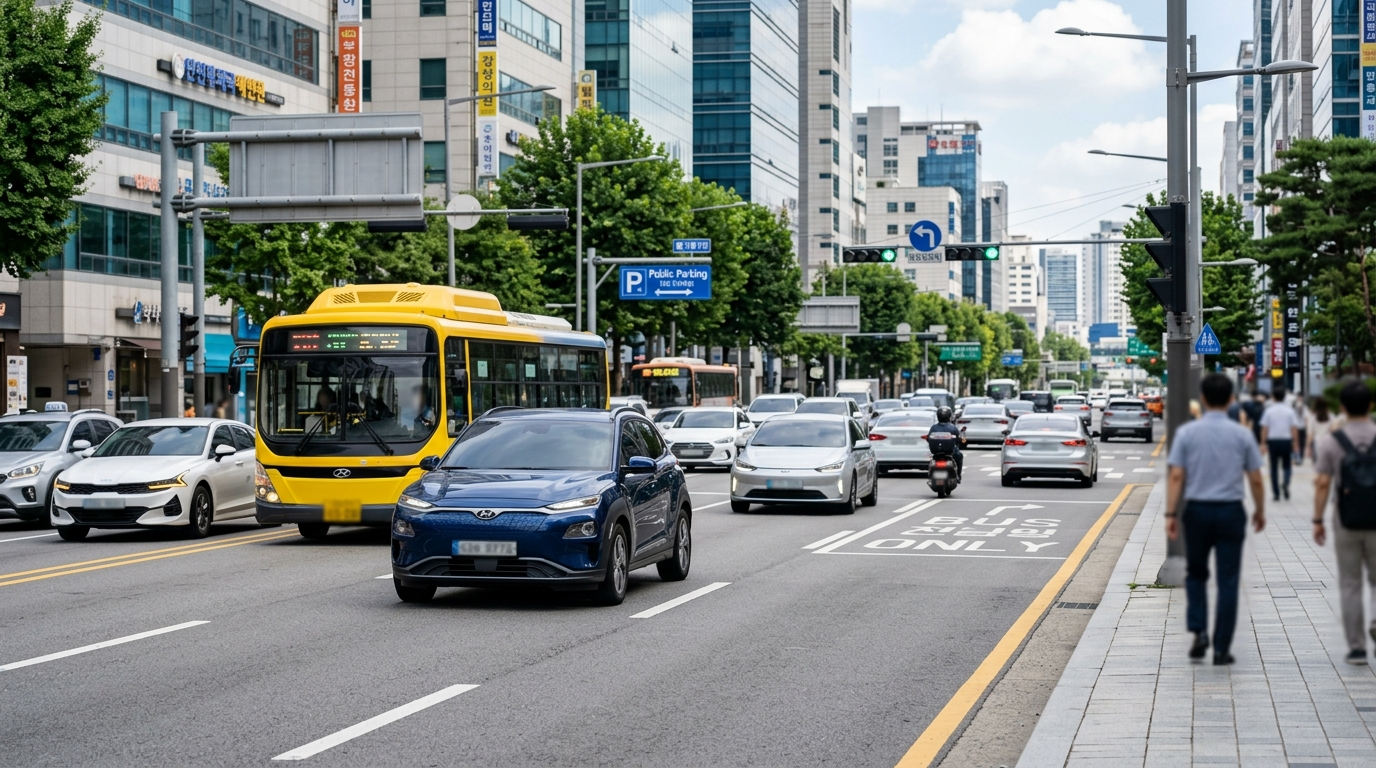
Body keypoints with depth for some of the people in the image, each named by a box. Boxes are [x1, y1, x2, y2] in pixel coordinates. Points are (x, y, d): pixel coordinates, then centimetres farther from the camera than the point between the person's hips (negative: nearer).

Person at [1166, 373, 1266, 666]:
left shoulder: (1187, 433, -3)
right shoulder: (1242, 435, -2)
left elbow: (1176, 476, -8)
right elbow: (1255, 479, 1)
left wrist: (1171, 514, -6)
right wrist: (1260, 511, 15)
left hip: (1197, 510, 1)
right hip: (1231, 511, 0)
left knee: (1196, 574, 19)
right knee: (1228, 581, 5)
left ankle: (1199, 631, 1)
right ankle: (1221, 648, 4)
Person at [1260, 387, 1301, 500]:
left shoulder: (1269, 410, -2)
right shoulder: (1289, 411, -1)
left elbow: (1265, 428, -3)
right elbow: (1294, 428, -4)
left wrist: (1263, 444, 1)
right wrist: (1295, 443, 2)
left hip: (1273, 441, 0)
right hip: (1286, 440, 0)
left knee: (1274, 468, 8)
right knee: (1286, 466, 14)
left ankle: (1276, 494, 8)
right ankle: (1285, 483, -16)